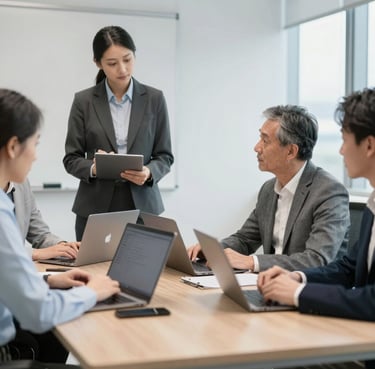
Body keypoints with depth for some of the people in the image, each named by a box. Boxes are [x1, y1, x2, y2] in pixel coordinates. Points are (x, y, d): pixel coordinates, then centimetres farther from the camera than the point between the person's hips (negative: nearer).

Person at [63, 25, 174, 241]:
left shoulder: (154, 99, 1)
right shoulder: (84, 101, 0)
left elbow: (165, 156, 3)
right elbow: (71, 158, 2)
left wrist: (149, 173, -18)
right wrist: (93, 167, -19)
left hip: (142, 206, 0)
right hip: (95, 208, 0)